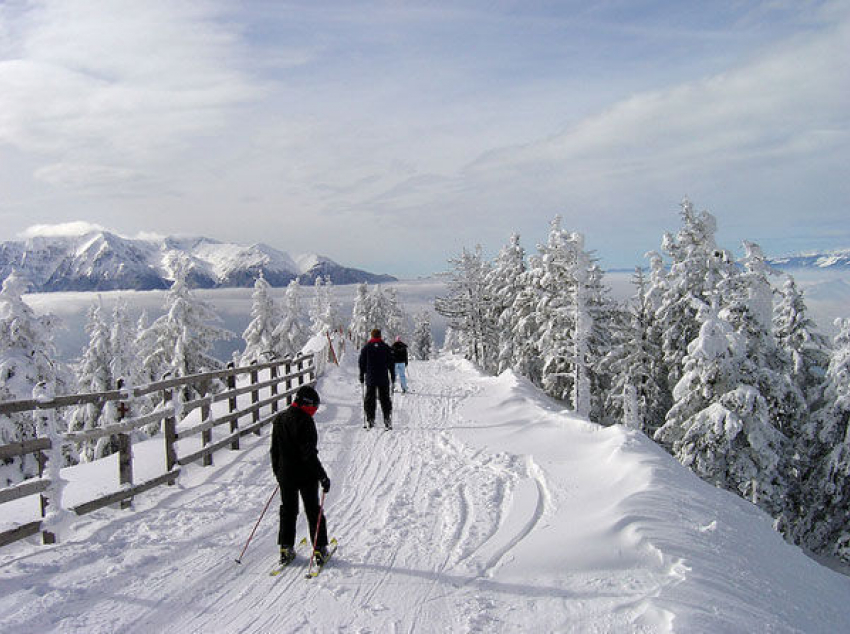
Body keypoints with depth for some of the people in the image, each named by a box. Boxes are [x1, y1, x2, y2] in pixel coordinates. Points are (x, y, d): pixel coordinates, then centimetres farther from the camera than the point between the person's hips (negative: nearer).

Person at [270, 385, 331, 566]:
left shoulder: (279, 419, 4)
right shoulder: (304, 420, -19)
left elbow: (274, 450, 12)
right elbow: (309, 453, -22)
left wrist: (278, 473, 22)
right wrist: (322, 476, -17)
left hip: (285, 475, 6)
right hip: (306, 475, -5)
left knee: (288, 510, 17)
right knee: (313, 511, 8)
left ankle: (286, 549, 19)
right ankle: (320, 549, 12)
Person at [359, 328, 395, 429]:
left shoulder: (366, 347, 1)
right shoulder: (386, 347, 1)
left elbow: (361, 363, 3)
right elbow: (391, 363, 3)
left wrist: (362, 376, 11)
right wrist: (393, 376, 11)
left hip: (370, 378, 0)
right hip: (383, 379, 0)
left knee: (369, 399, 6)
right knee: (385, 399, 6)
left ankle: (370, 420, 2)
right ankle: (387, 419, 1)